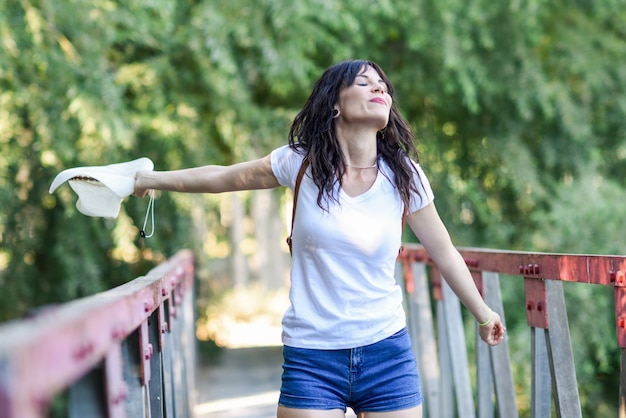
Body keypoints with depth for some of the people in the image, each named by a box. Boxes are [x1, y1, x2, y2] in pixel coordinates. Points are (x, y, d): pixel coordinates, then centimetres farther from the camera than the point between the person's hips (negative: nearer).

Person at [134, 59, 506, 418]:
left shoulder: (403, 175, -1)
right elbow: (222, 177, 10)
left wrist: (483, 313, 18)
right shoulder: (302, 163, -3)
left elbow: (443, 251, 10)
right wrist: (150, 179, 14)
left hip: (387, 353, 1)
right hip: (311, 357, -1)